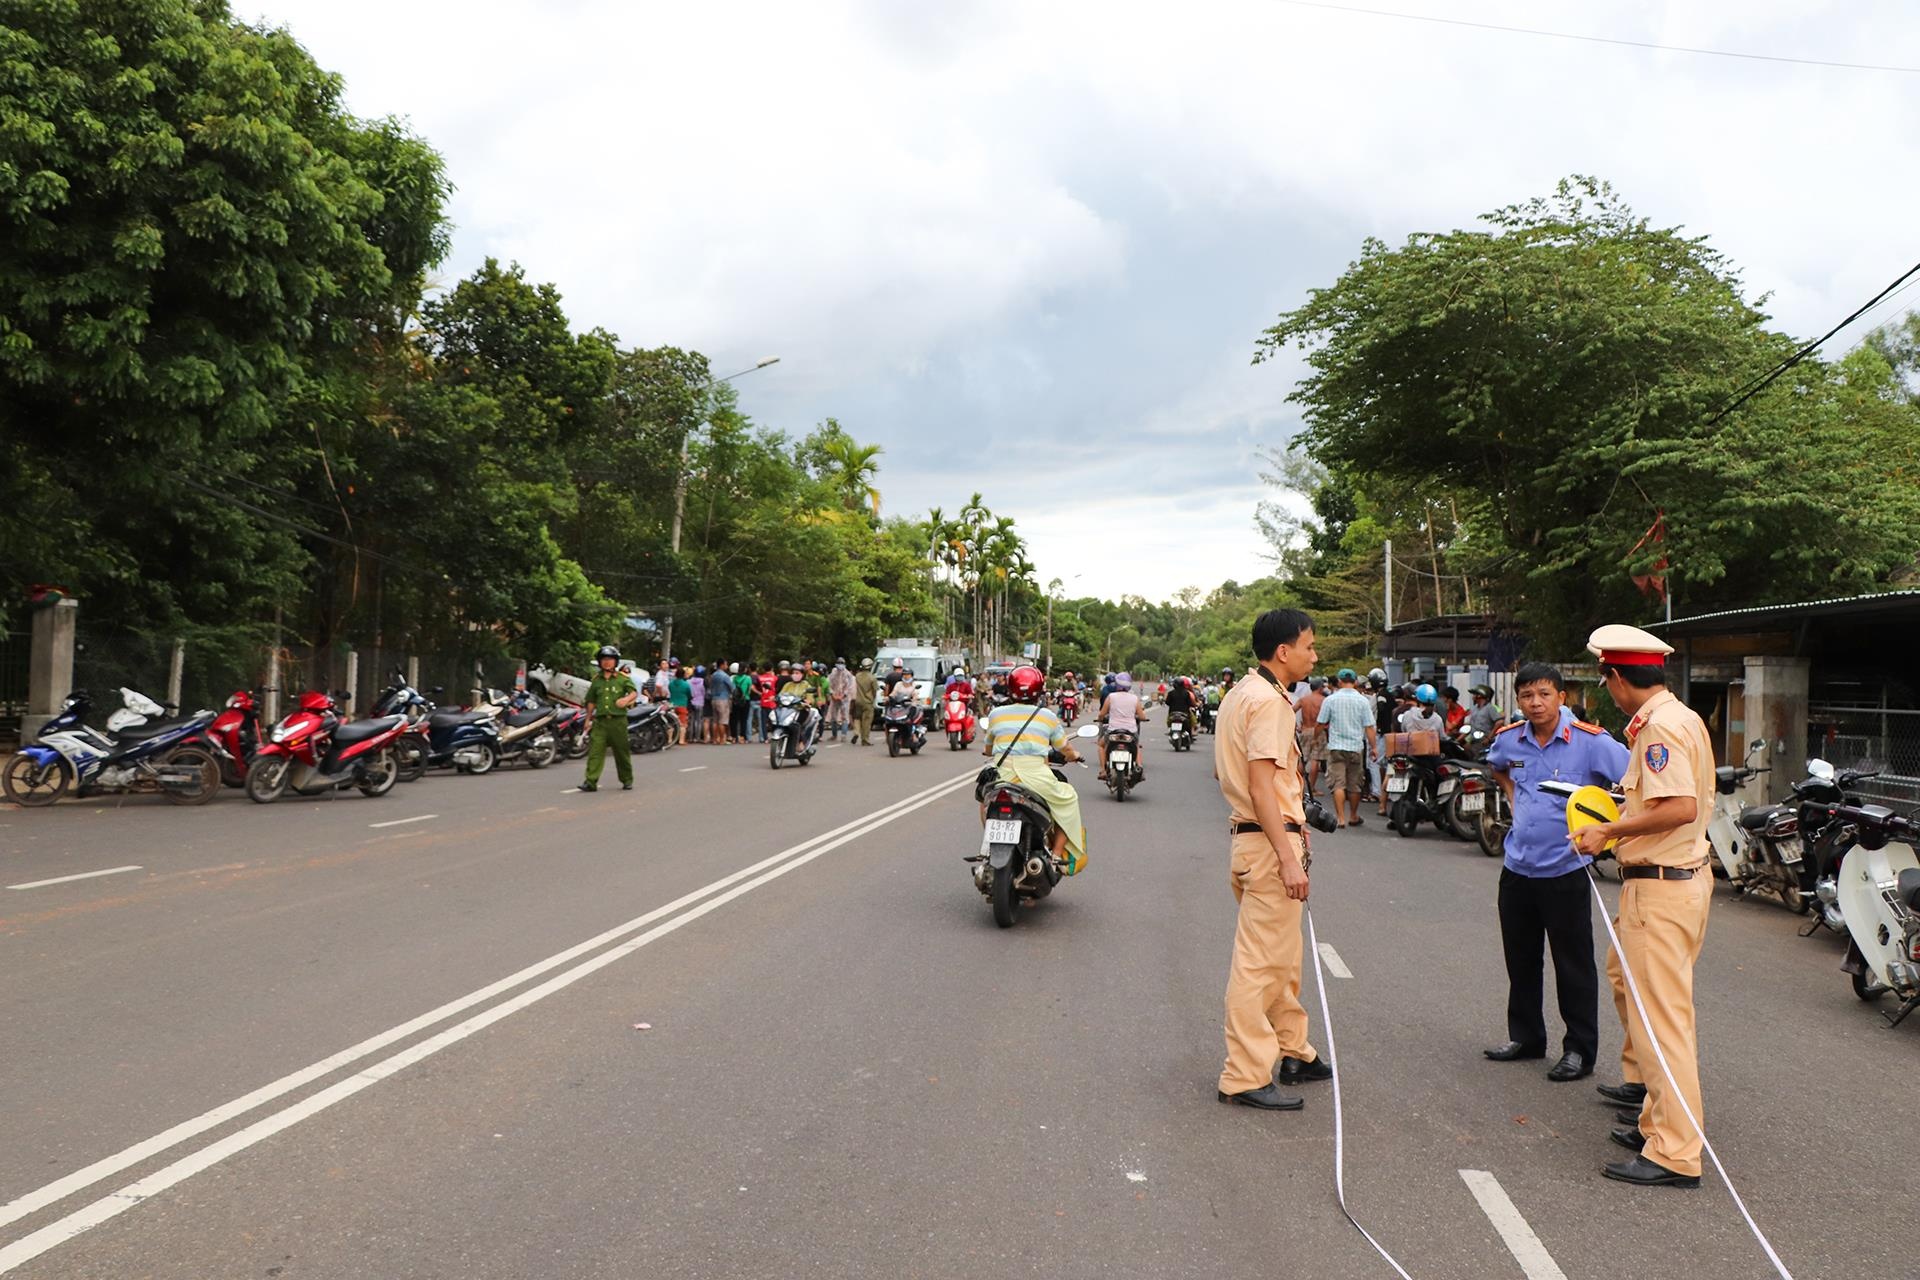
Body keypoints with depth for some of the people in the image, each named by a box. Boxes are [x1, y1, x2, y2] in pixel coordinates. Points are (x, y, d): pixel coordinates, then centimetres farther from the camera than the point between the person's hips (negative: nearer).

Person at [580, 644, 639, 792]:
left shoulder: (623, 677, 3)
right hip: (600, 721, 2)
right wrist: (588, 719, 17)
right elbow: (591, 701, 19)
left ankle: (627, 780, 20)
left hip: (618, 720, -2)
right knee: (595, 751, -8)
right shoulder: (596, 679, 13)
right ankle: (591, 782, -11)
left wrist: (626, 699, -28)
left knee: (622, 752, 6)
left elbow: (634, 693, -7)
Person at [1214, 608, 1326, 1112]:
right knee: (1261, 963, -5)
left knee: (1283, 957, 21)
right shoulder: (1268, 701, -16)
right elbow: (1261, 787, -23)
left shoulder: (1239, 695, 15)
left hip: (1249, 837, 11)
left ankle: (1293, 1051, 34)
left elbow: (1223, 771, 23)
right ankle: (1246, 1078, 1)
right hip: (1270, 843, -11)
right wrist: (1288, 858, -23)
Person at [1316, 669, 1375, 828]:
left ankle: (1341, 818, -9)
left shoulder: (1330, 699, -5)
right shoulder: (1363, 700, -2)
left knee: (1338, 784, -1)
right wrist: (1373, 747, 5)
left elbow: (1321, 724, 1)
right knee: (1354, 784, 13)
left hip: (1336, 747, -2)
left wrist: (1319, 738, 19)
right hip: (1356, 747, 2)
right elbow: (1369, 727, -3)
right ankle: (1353, 817, 24)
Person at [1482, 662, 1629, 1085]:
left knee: (1574, 966, 4)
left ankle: (1580, 1049, 17)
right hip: (1517, 867, 5)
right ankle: (1525, 1036, 31)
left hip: (1565, 869, -5)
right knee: (1520, 960, 16)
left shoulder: (1590, 741, -14)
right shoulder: (1509, 739, 2)